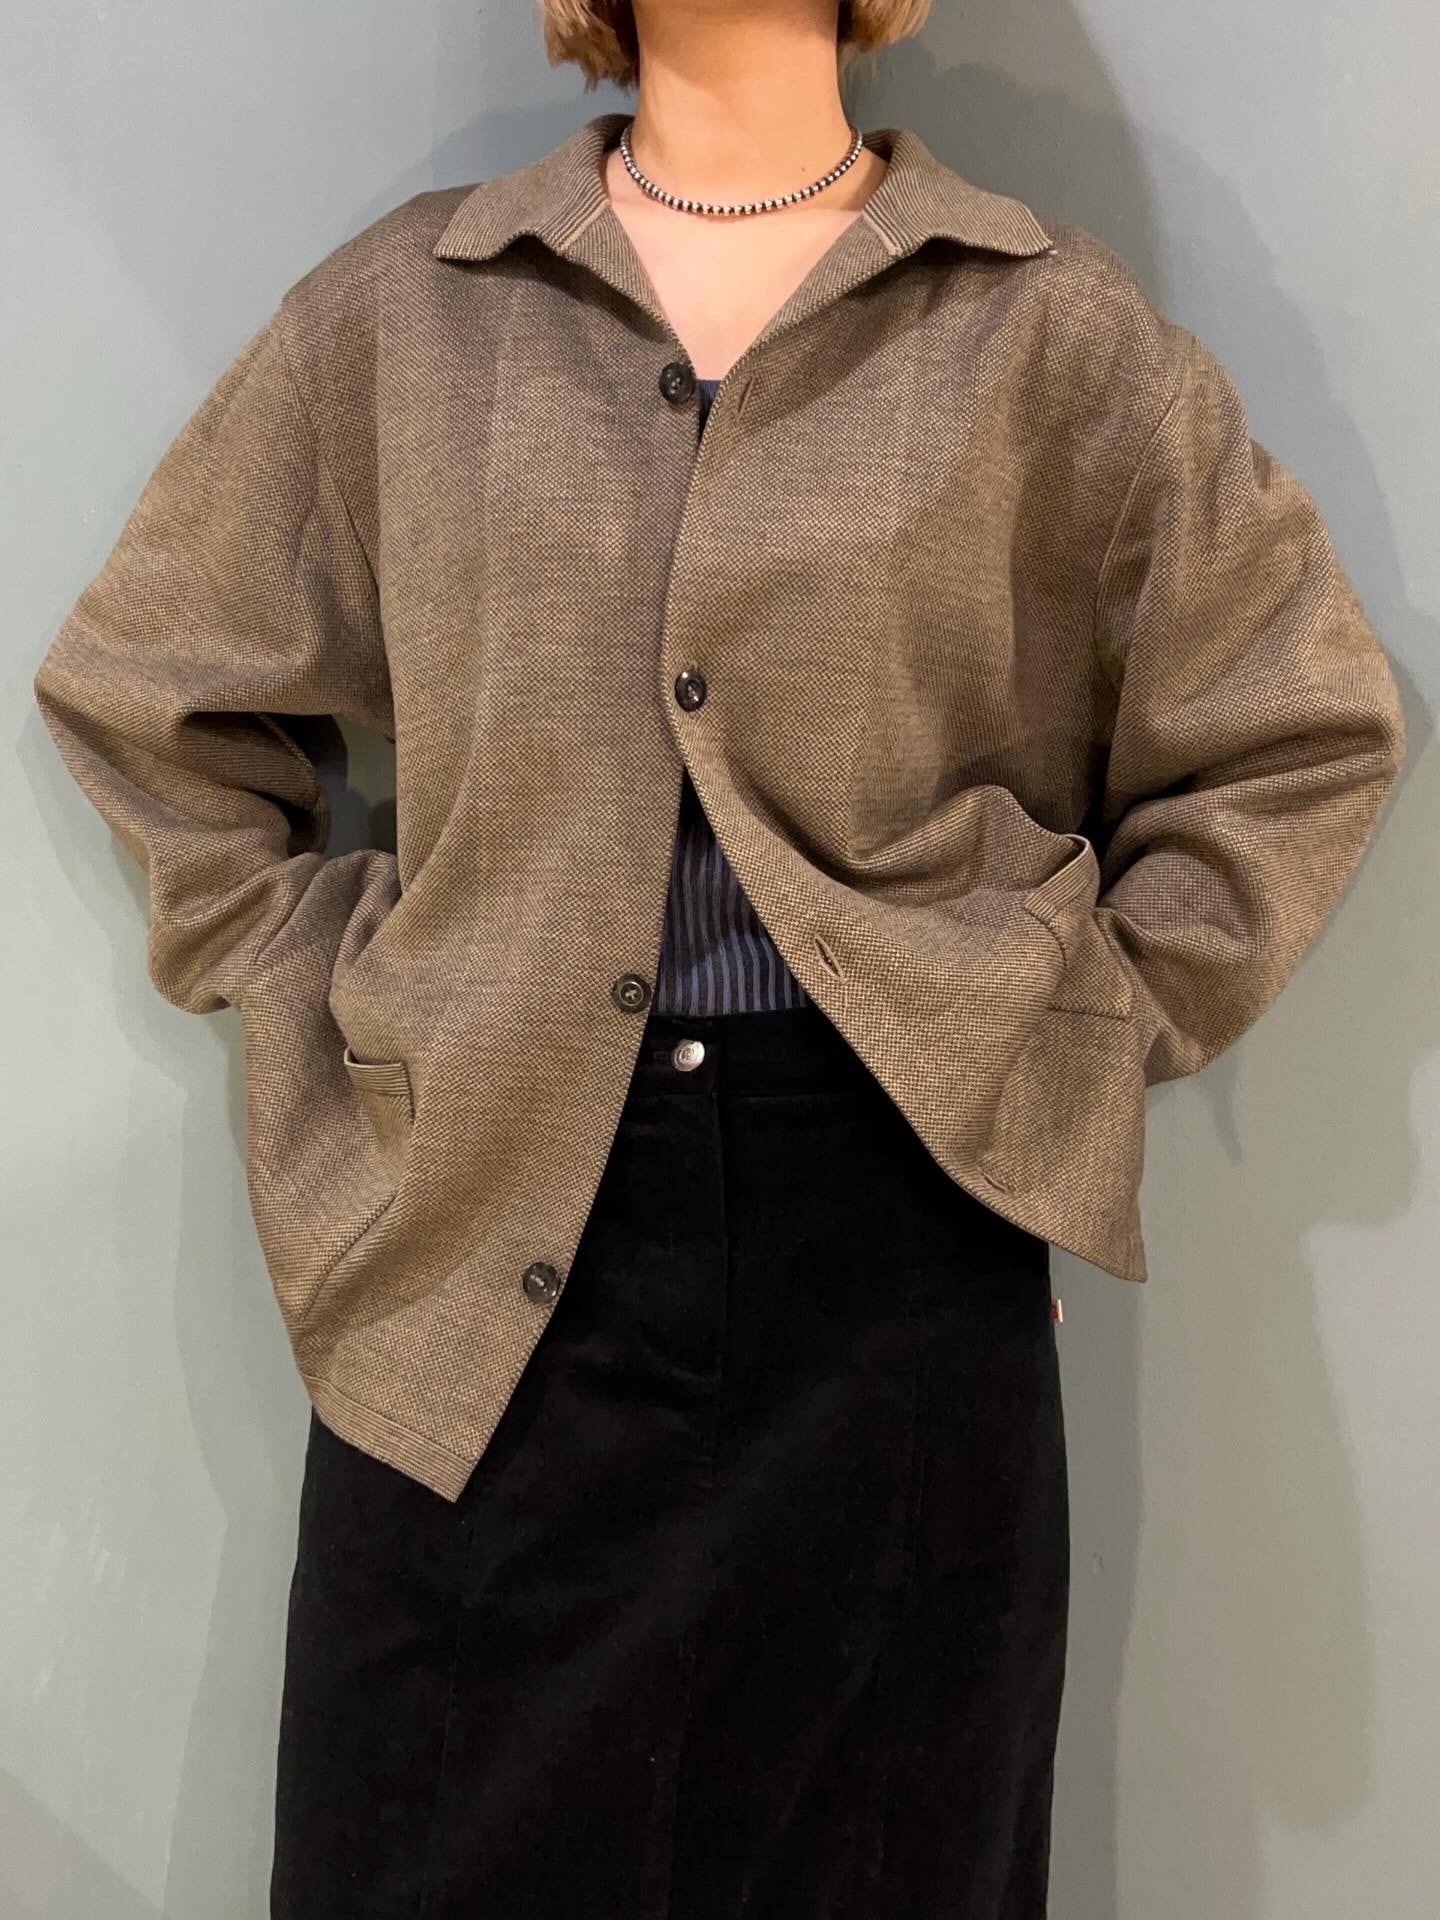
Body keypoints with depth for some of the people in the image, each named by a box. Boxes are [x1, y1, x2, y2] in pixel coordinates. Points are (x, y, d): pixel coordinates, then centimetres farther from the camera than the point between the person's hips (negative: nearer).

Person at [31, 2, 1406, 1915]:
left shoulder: (1051, 329, 3)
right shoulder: (401, 309, 7)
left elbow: (1311, 728, 9)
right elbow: (135, 688, 14)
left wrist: (1090, 1022, 2)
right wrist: (312, 992, 5)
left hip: (899, 1213, 0)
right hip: (492, 1209, 1)